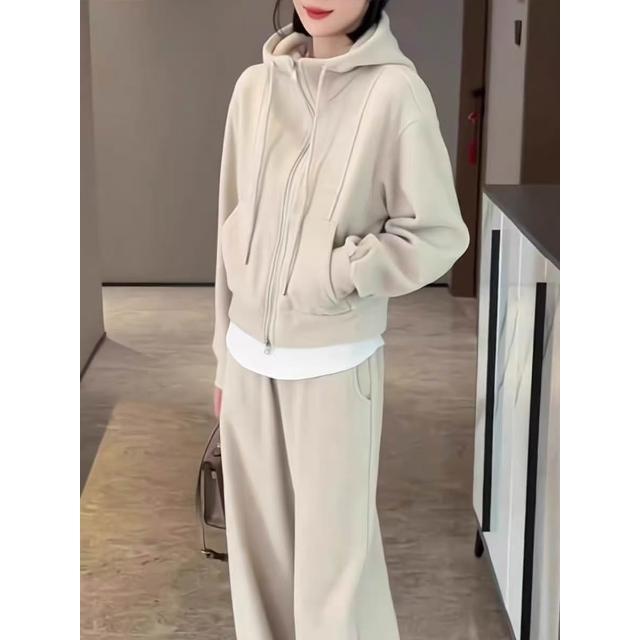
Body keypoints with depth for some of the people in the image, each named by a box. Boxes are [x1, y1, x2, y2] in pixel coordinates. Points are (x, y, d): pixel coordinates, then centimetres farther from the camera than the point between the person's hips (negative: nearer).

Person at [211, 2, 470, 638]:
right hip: (251, 357, 5)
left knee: (333, 546, 5)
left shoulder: (393, 89, -12)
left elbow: (439, 233, -9)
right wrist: (224, 354, 12)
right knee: (258, 540, 16)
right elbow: (233, 229, 9)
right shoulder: (255, 87, 2)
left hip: (334, 364, -5)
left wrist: (334, 273, -17)